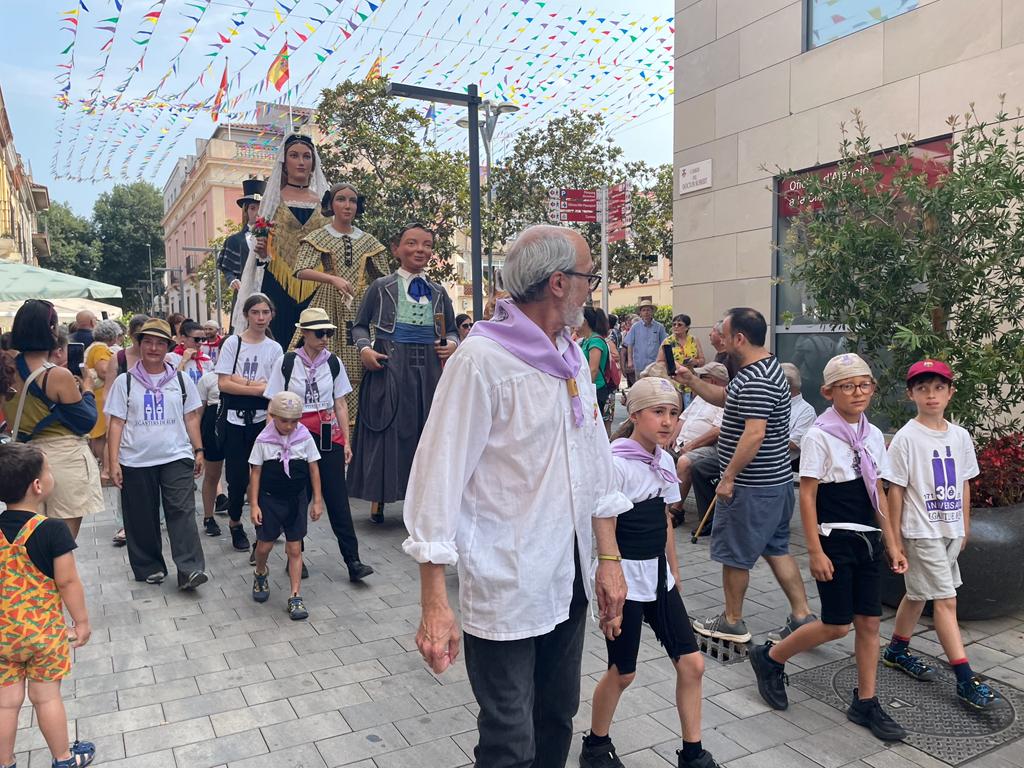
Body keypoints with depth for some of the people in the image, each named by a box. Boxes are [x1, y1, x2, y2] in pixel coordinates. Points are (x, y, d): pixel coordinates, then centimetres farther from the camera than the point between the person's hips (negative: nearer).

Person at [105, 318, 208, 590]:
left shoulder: (181, 380, 8)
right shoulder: (125, 382, 4)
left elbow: (191, 418, 12)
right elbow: (116, 423, 2)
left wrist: (198, 450, 6)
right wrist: (114, 462, -3)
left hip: (177, 457, 0)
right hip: (136, 461, 0)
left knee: (182, 512, -10)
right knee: (142, 517, 8)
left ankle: (189, 570, -11)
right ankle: (150, 567, 22)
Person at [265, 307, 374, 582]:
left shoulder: (333, 362, 5)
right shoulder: (285, 362, -3)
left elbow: (340, 405, 9)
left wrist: (346, 441, 5)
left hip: (328, 435, 2)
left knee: (338, 498, -1)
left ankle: (353, 561, 2)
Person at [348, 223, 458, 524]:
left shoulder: (438, 292, 11)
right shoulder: (382, 287, 2)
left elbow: (452, 330, 18)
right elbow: (360, 326, 6)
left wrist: (452, 344, -4)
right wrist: (364, 349, -12)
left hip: (429, 369, 3)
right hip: (389, 368, -3)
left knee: (427, 429, 7)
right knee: (387, 430, 0)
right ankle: (378, 500, 12)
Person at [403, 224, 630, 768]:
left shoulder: (573, 357, 7)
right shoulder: (480, 360, -16)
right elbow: (439, 477, -18)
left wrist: (609, 558, 10)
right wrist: (434, 605, -19)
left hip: (569, 581, 7)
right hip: (505, 589, -7)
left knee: (558, 722, 22)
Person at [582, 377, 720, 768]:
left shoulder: (664, 461, 4)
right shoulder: (615, 463, -19)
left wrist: (674, 575, 16)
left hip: (658, 576, 7)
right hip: (625, 579, -7)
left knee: (692, 663, 8)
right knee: (622, 673, 8)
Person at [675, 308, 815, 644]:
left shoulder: (757, 381, -24)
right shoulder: (763, 367, 11)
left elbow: (754, 434, -30)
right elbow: (726, 397, 23)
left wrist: (728, 477, -22)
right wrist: (692, 381, 11)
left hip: (751, 487, -10)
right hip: (775, 480, 10)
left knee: (733, 553, 6)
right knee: (776, 548, 19)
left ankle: (732, 622, 22)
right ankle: (802, 616, 25)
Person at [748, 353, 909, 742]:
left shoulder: (874, 435, 7)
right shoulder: (819, 437, -12)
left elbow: (878, 494, 13)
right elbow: (807, 496, -13)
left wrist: (891, 543, 12)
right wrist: (815, 551, -15)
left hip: (868, 540, 6)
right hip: (834, 540, -6)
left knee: (869, 621, 8)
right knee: (837, 625, -1)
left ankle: (866, 703, 23)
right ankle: (770, 658, 20)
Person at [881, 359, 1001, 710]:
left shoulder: (960, 436, 5)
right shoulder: (906, 438, -12)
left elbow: (964, 484, 14)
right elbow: (895, 490, -10)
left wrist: (965, 526, 15)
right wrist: (895, 538, -10)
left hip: (951, 530, 6)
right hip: (922, 532, -6)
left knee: (918, 594, 17)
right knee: (946, 600, -6)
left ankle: (897, 650, 33)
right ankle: (966, 680, 0)